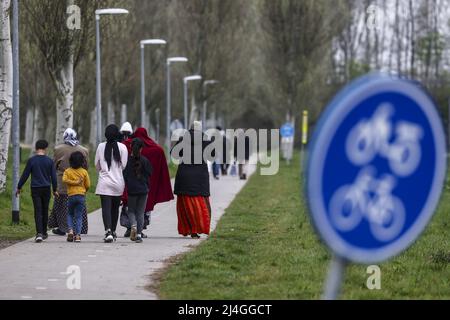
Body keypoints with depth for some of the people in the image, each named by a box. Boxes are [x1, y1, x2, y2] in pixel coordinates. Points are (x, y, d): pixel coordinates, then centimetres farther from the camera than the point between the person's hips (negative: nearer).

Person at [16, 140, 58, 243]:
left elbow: (25, 175, -2)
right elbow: (53, 177, 3)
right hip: (46, 188, 1)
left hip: (35, 189, -1)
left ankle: (39, 233, -21)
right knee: (45, 211, 15)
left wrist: (19, 188, 8)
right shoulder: (49, 161, -1)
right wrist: (55, 190, 14)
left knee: (38, 211, -6)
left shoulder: (31, 160, -4)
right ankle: (44, 233, 25)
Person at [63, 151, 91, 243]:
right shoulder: (84, 172, 1)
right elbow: (88, 185, 3)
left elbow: (64, 180, -17)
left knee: (70, 214, 18)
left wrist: (74, 182, -9)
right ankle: (78, 235, -3)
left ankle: (71, 230, -2)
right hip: (81, 196, 0)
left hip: (71, 195, 0)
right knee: (79, 216, 5)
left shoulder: (68, 171, 2)